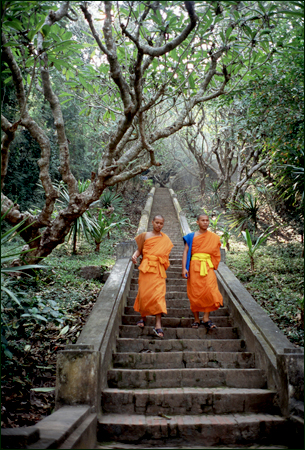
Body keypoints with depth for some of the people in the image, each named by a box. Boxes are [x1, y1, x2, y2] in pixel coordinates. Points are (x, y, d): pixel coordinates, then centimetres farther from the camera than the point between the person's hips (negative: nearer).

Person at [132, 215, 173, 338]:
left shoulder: (165, 239, 13)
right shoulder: (145, 236, 9)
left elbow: (165, 254, 17)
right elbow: (139, 249, 10)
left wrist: (165, 265, 3)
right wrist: (135, 255, -10)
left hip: (159, 269, 1)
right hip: (146, 268, -1)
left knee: (159, 294, -8)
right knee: (144, 293, 0)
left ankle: (158, 325, -11)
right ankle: (143, 317, 24)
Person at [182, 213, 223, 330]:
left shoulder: (214, 237, 10)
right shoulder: (191, 236, 6)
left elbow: (216, 254, 15)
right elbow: (186, 252, 1)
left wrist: (213, 266, 5)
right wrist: (184, 268, -9)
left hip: (207, 267, 1)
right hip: (194, 266, 0)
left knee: (210, 290, -16)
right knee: (194, 293, 1)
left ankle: (206, 318, -7)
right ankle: (196, 319, 13)